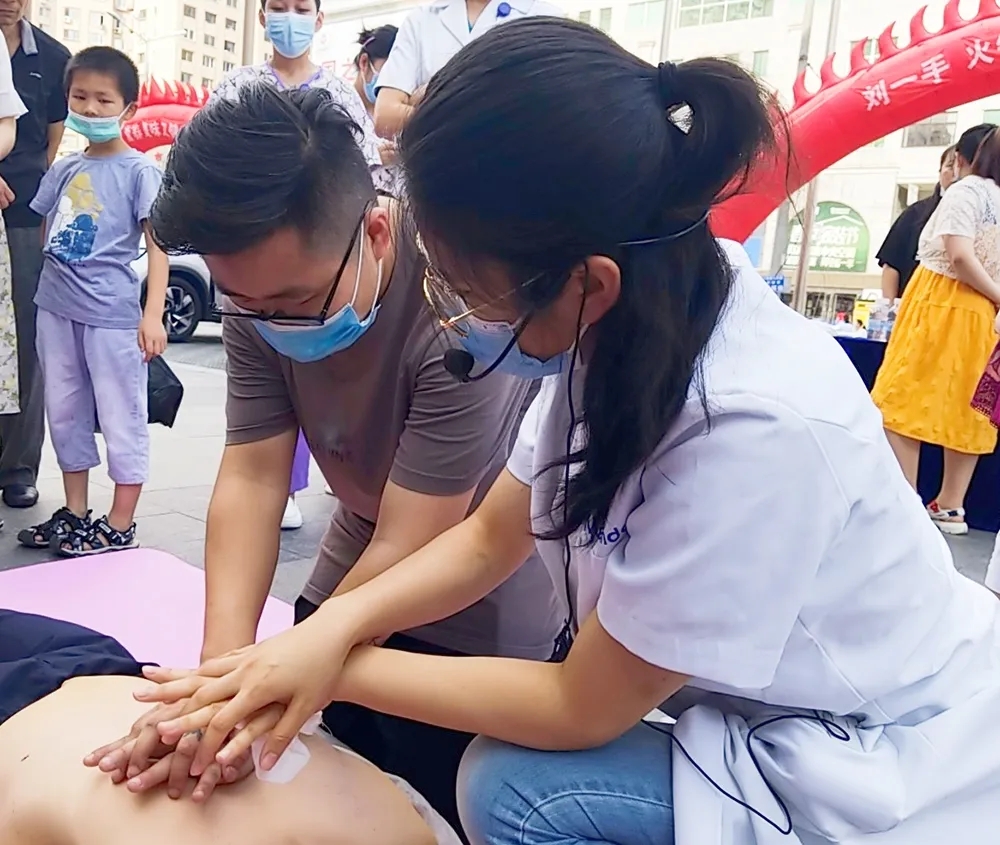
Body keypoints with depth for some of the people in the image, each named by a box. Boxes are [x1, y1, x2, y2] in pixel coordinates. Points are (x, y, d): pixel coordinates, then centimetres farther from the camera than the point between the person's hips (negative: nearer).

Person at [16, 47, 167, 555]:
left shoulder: (138, 170, -4)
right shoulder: (63, 170, 12)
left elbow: (158, 244, -8)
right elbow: (46, 234, 21)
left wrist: (153, 313, -17)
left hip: (113, 315, -6)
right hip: (56, 309, 7)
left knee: (121, 418, 1)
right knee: (64, 413, 14)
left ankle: (120, 527, 11)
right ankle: (75, 514, 28)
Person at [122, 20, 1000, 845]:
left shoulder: (755, 424, -35)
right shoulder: (629, 323, -12)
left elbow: (580, 710, -23)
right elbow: (489, 538, -2)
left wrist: (339, 668, -16)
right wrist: (332, 627, -17)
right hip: (768, 712, 7)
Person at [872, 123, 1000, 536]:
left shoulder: (963, 192, -6)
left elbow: (959, 256, -19)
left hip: (941, 308, -7)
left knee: (906, 402, -5)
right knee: (962, 410, 9)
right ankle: (950, 506, 14)